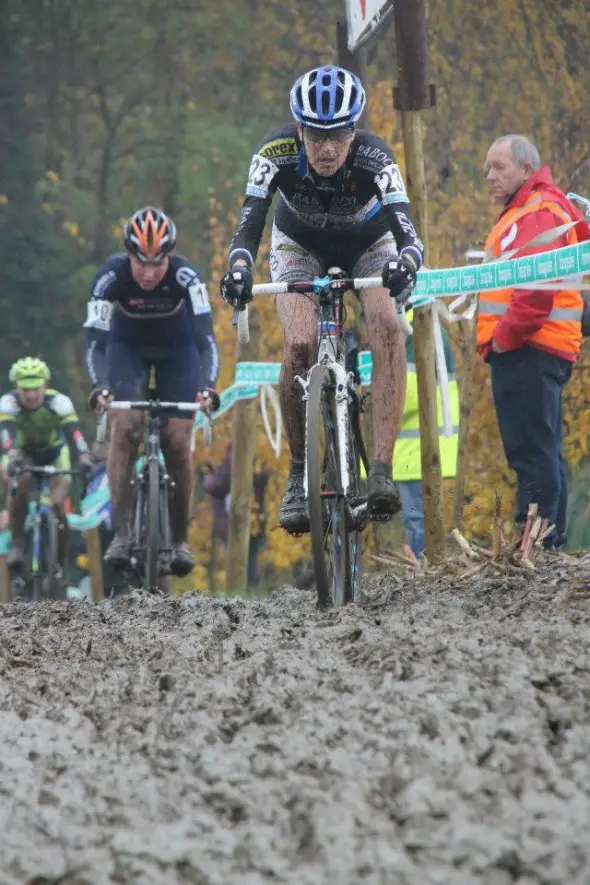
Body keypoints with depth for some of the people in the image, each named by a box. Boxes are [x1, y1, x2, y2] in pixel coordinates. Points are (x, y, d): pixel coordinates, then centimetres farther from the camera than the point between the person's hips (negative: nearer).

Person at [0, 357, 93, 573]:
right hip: (23, 452, 0)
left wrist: (84, 457, -62)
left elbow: (74, 432, -43)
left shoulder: (58, 402, -30)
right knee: (19, 480, -33)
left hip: (54, 453, 0)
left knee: (58, 505, -16)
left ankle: (60, 564, 3)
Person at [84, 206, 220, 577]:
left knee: (179, 441, -8)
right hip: (128, 346, 0)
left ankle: (180, 538, 7)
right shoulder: (111, 276, -32)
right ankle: (122, 532, -19)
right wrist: (99, 386, -49)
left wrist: (208, 386, -53)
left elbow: (206, 337, -37)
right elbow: (96, 339, -33)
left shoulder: (186, 275, -34)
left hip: (178, 348, 0)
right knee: (125, 426, -22)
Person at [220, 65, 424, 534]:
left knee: (388, 329, -28)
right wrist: (239, 268, -58)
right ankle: (300, 473, -7)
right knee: (300, 345, -24)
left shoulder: (375, 159, -36)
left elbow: (407, 231, -46)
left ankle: (382, 470, -29)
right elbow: (249, 224, -38)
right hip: (301, 245, 1)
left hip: (369, 244, 0)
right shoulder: (277, 152, -33)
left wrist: (406, 263, -68)